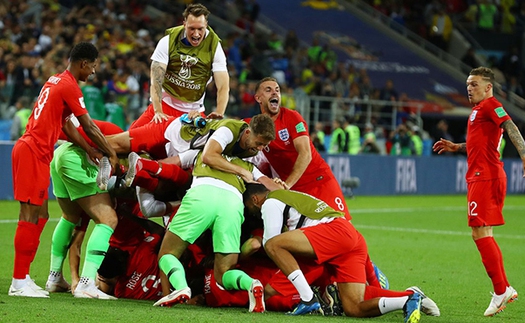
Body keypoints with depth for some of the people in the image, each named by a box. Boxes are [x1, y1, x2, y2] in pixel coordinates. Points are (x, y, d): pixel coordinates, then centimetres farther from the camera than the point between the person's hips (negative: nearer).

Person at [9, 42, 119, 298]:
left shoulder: (55, 81, 19)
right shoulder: (69, 86, -11)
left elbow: (67, 126, 19)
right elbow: (89, 127, -7)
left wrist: (89, 150, 14)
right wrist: (111, 154, 2)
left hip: (30, 151, 10)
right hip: (34, 153, -10)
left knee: (40, 216, 12)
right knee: (31, 215, -9)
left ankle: (23, 277, 13)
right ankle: (19, 282, -8)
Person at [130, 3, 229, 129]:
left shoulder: (214, 47, -10)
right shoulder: (168, 41, -10)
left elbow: (223, 87, -14)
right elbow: (156, 80, -15)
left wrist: (219, 113, -32)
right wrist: (158, 111, -28)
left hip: (193, 111, 1)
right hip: (165, 103, -1)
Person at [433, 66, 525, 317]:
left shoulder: (490, 105, -8)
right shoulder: (478, 109, 21)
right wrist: (456, 147, 23)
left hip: (486, 177, -10)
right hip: (479, 176, 10)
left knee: (480, 233, -12)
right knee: (483, 235, 13)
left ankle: (501, 291, -10)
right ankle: (504, 289, 16)